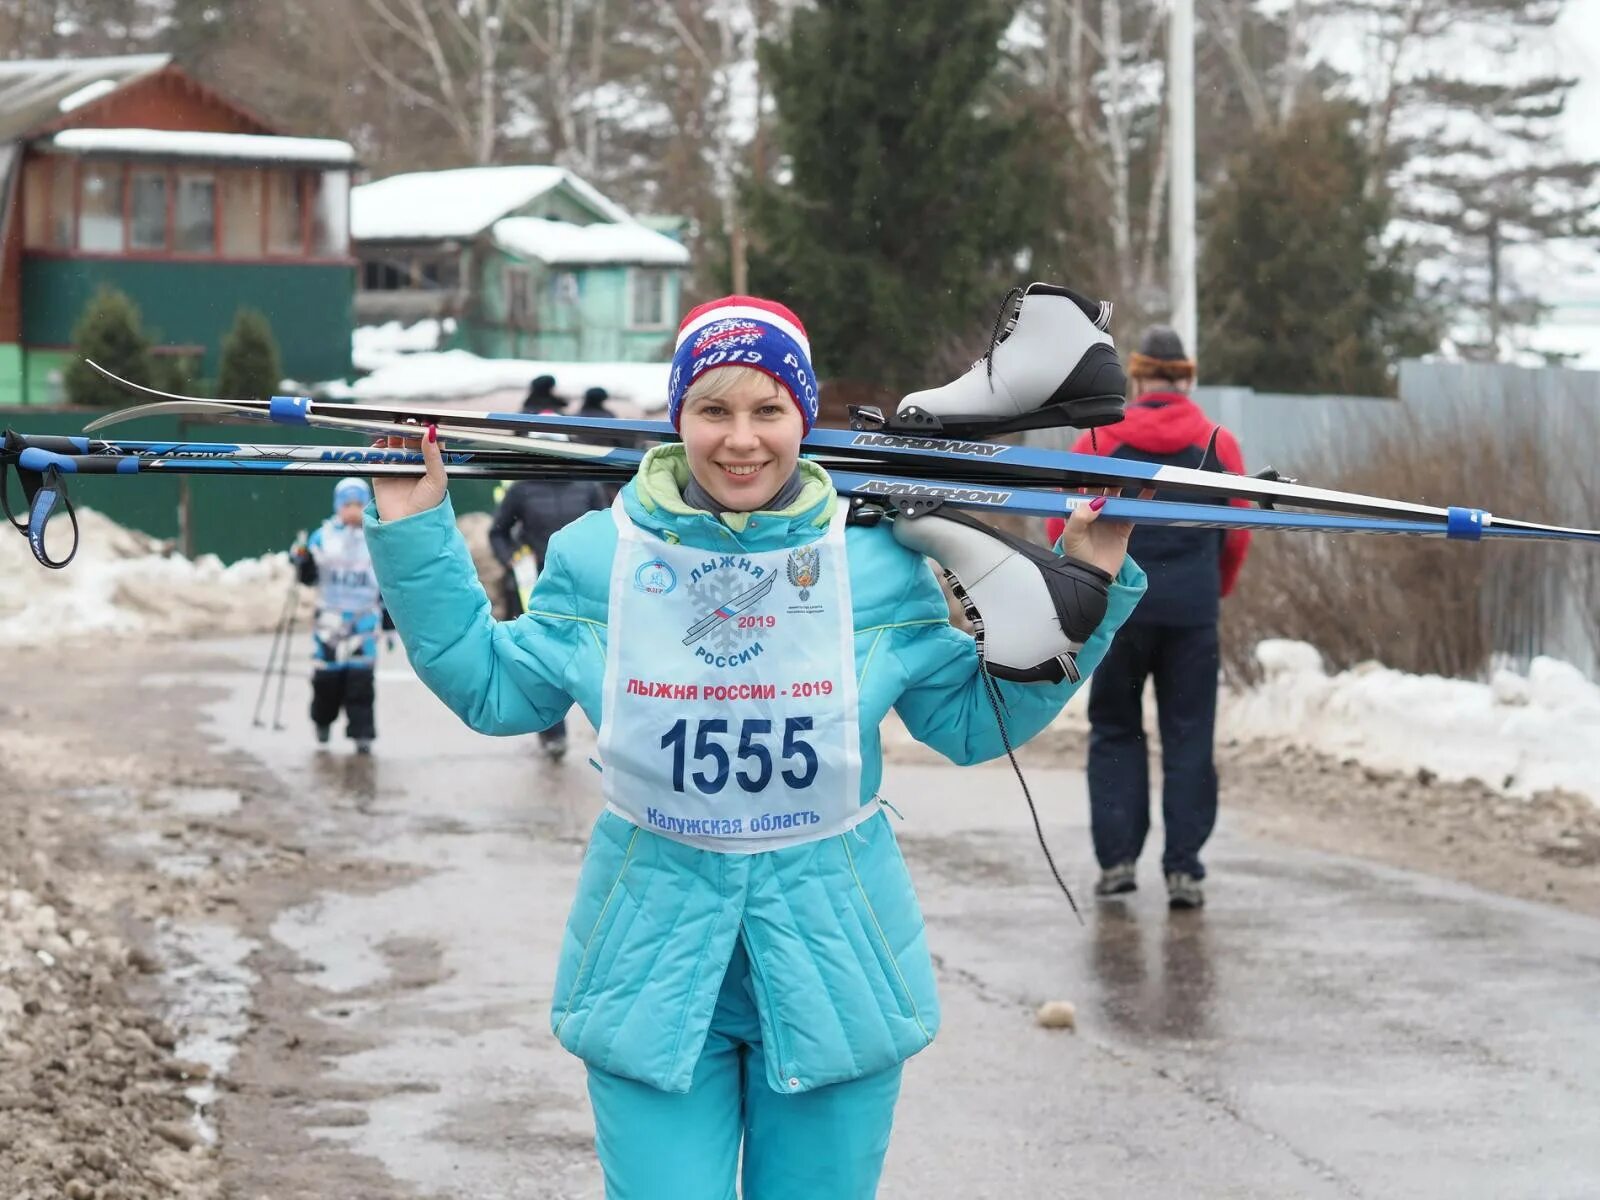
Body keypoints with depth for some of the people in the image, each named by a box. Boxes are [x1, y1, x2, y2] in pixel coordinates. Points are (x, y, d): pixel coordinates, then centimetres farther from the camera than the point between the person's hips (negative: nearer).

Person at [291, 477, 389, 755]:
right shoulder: (322, 537, 4)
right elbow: (308, 576, 6)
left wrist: (389, 618, 10)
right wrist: (302, 562, -16)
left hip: (363, 620, 0)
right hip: (329, 620, 0)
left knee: (360, 677, -9)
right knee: (327, 676, 0)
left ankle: (362, 734, -6)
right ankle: (323, 719, 27)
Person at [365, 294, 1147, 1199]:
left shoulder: (878, 561, -2)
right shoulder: (599, 556, -1)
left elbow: (977, 719, 6)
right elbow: (490, 688, 8)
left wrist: (1082, 586, -2)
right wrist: (415, 534, 3)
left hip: (833, 952, 1)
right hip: (654, 955, 0)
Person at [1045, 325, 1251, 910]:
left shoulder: (1100, 440, 1)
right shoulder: (1218, 443, 4)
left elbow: (1064, 527, 1)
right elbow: (1239, 533, 8)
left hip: (1119, 602, 0)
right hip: (1194, 606, 1)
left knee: (1115, 731, 11)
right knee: (1188, 736, 4)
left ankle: (1117, 858, 5)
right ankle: (1183, 869, 0)